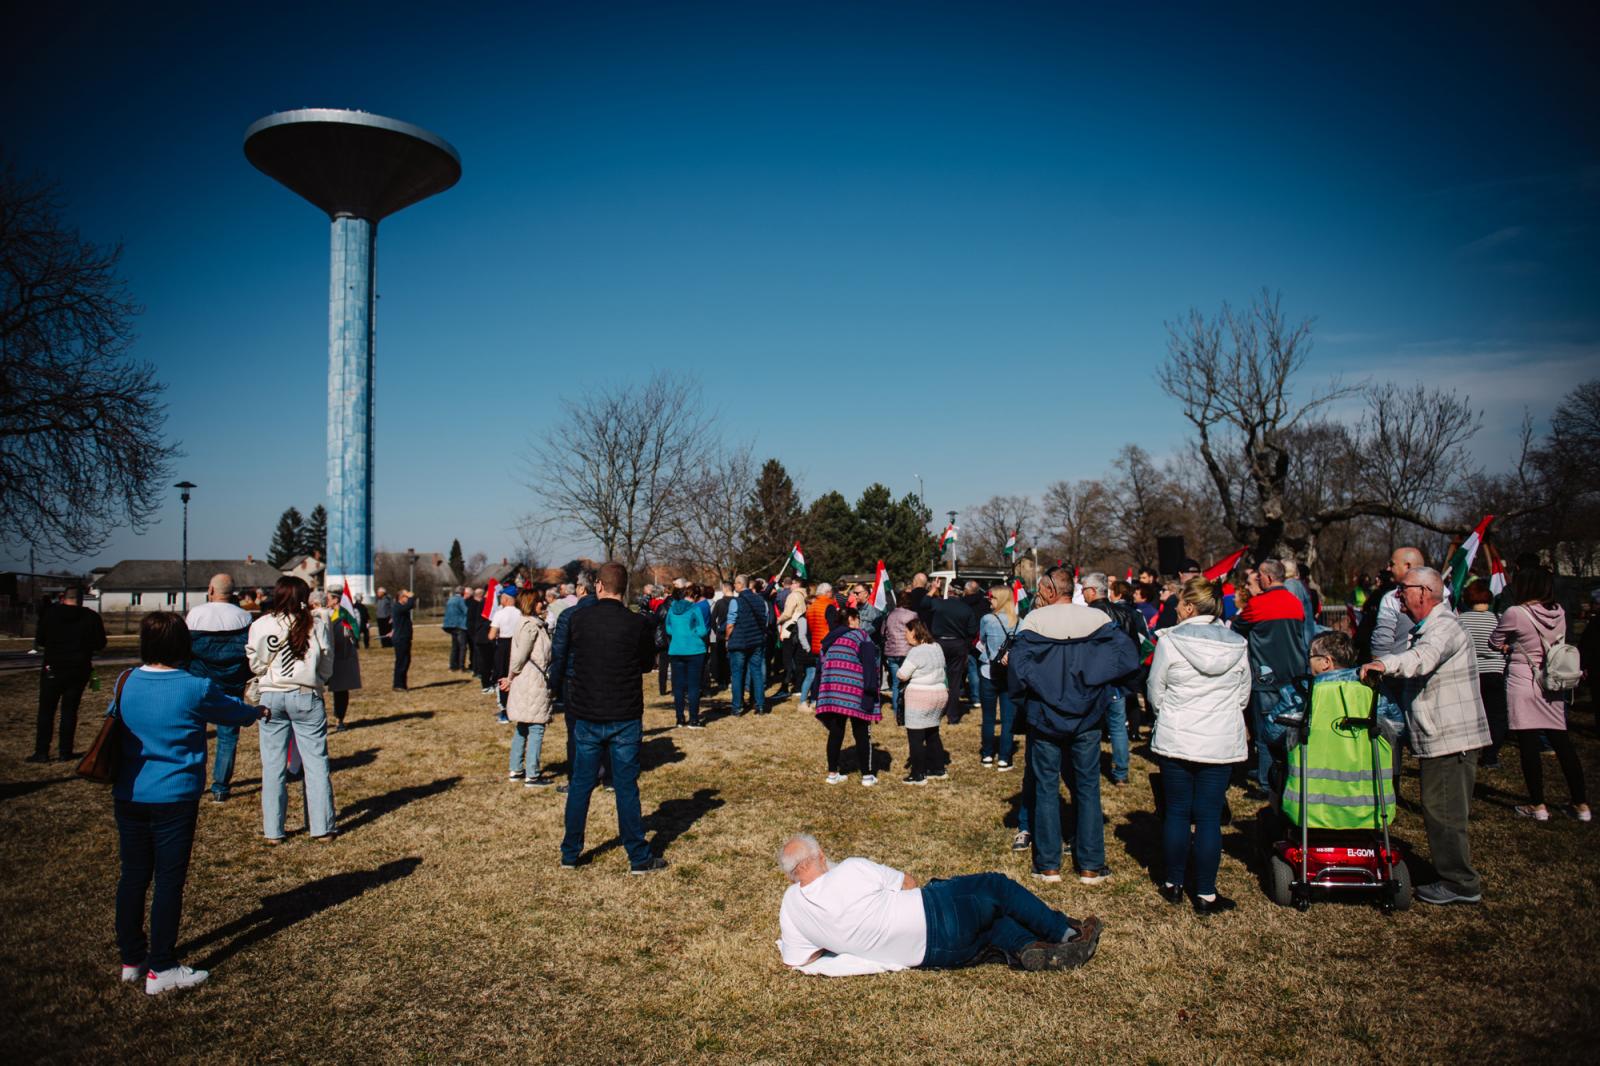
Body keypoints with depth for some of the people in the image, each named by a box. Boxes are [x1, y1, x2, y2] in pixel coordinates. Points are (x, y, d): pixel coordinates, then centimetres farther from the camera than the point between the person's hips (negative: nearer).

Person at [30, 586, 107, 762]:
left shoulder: (50, 613, -3)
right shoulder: (91, 617, -3)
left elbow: (39, 640, 3)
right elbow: (100, 643, 1)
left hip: (53, 668, -1)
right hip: (79, 670, 1)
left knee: (46, 710, 6)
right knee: (70, 710, 7)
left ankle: (42, 752, 4)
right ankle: (65, 752, 8)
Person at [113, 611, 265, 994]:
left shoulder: (126, 683, 0)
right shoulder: (196, 688, -13)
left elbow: (113, 721, 18)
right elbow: (233, 710, 6)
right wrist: (257, 711, 27)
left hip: (128, 797, 5)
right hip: (174, 798, -5)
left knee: (133, 875, 14)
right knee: (169, 880, 3)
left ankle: (131, 958, 26)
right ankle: (161, 969, 10)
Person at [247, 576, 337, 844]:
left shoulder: (260, 626, -5)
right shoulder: (316, 626, -6)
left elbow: (256, 666, 5)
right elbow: (327, 668, 3)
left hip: (271, 698, 1)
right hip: (307, 697, -1)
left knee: (273, 765, 9)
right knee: (316, 762, 7)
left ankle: (273, 831, 13)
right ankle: (321, 827, 10)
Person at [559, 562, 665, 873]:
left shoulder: (577, 618, -7)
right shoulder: (638, 624, -12)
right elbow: (648, 664, 3)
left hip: (585, 716, 2)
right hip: (625, 717, -2)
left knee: (581, 784, 14)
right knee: (626, 786, 6)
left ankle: (570, 854, 23)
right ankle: (639, 858, 13)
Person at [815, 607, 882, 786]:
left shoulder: (829, 640, 18)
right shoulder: (861, 635, -1)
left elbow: (820, 667, 18)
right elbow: (869, 664, -12)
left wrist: (818, 695, 21)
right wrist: (871, 689, -13)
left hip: (831, 694, 5)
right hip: (855, 693, -5)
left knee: (835, 733, 13)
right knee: (862, 734, 5)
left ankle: (833, 774, 17)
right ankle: (867, 776, 10)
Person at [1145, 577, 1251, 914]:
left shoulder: (1169, 641, -10)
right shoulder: (1238, 644, -1)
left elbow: (1155, 693, -1)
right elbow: (1243, 696, 10)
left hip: (1175, 740, -1)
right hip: (1222, 742, 2)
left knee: (1176, 813, 10)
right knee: (1210, 817, 5)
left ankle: (1173, 885, 21)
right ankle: (1205, 895, 11)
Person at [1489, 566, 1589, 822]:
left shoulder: (1515, 614, -14)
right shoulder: (1558, 612, 3)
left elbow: (1495, 643, -1)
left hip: (1523, 685, -6)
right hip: (1553, 687, 6)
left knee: (1529, 747, 2)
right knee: (1563, 744, 11)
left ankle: (1538, 805, 7)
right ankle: (1581, 804, 16)